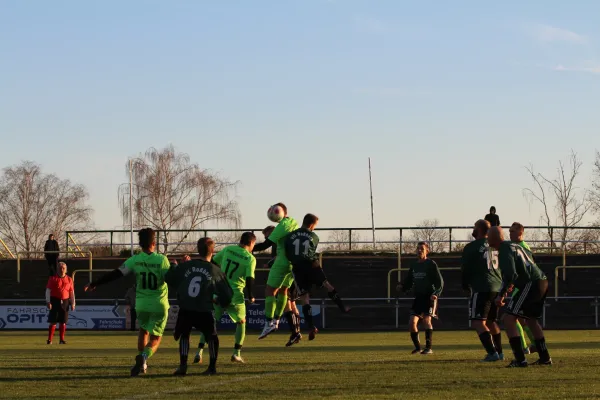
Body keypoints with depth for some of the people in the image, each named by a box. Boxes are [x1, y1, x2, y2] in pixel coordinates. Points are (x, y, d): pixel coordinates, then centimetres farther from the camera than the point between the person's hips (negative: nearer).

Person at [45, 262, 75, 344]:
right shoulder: (53, 279, 0)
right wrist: (48, 302, -10)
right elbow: (48, 290, -2)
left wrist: (73, 303, 7)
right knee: (53, 321, -5)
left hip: (65, 302, 3)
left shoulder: (69, 279, 9)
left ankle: (62, 339, 12)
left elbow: (72, 292, 12)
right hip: (55, 301, -3)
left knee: (63, 322, 5)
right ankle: (50, 340, -3)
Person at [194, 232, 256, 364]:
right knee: (241, 321, 18)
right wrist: (250, 296, 3)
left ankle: (199, 352, -2)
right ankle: (236, 353, 9)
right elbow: (249, 279, -11)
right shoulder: (250, 258, -4)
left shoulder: (228, 249, 6)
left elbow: (213, 262, 10)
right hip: (235, 294, -2)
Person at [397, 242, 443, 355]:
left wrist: (436, 294, -22)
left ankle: (429, 348, -17)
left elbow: (440, 282, -6)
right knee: (412, 322, -4)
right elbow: (408, 282, 19)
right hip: (418, 297, 6)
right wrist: (401, 287, -3)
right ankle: (417, 347, 13)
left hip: (429, 297, -6)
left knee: (426, 320, -21)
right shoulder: (413, 265, 14)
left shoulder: (431, 264, -3)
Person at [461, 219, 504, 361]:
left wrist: (466, 286, 15)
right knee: (491, 321, 21)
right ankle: (499, 352, 21)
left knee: (478, 322, -8)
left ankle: (492, 353, -20)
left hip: (482, 288, -7)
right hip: (497, 288, 7)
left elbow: (466, 269, -2)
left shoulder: (471, 248, -6)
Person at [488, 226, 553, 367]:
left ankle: (520, 360, -16)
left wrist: (501, 295, -17)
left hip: (531, 285, -10)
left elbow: (511, 274, -22)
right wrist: (512, 285, 36)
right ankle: (545, 358, 33)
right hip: (542, 282, 10)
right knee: (531, 319, 27)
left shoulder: (505, 250, -10)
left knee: (508, 318, -9)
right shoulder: (516, 246, 20)